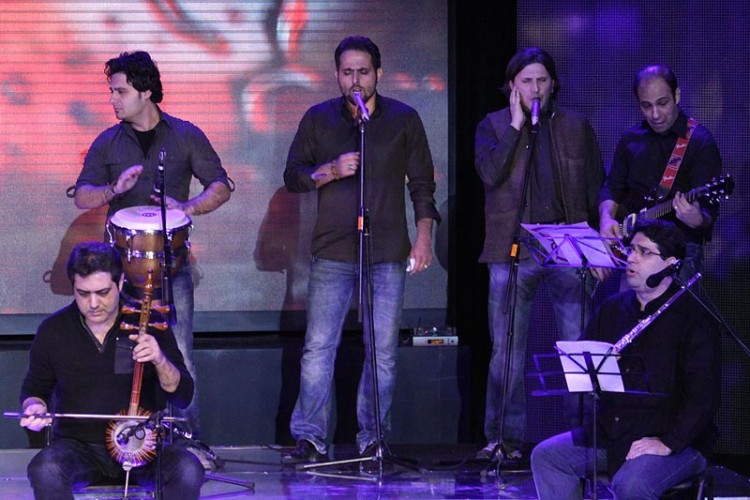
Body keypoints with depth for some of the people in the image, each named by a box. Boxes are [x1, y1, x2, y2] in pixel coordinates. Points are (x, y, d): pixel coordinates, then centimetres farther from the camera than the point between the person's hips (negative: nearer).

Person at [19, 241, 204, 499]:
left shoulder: (149, 324, -4)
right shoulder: (53, 331, -2)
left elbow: (183, 396, -3)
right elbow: (34, 389, 15)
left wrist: (160, 361, -22)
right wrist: (35, 406, -9)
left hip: (142, 442, 0)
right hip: (79, 446, 0)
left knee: (188, 470, -31)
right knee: (45, 469, -34)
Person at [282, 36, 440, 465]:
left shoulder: (404, 120, 7)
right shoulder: (318, 119, 9)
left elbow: (422, 184, 9)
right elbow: (293, 176, 9)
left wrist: (424, 237, 0)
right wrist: (330, 171, -10)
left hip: (387, 252, 0)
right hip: (333, 252, 0)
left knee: (383, 350, 0)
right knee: (318, 346, -5)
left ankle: (374, 439, 6)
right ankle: (310, 438, -1)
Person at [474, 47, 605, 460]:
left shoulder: (576, 126, 11)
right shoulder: (493, 126, 8)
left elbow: (596, 188, 12)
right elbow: (490, 174, -10)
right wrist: (516, 126, -10)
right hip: (514, 249, -1)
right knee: (507, 349, 1)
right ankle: (504, 437, 7)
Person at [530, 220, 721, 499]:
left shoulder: (694, 318, -9)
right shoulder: (613, 309, 13)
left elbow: (703, 395, -18)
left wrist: (667, 443, -26)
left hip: (676, 441, -7)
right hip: (611, 433, 7)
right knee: (546, 456, -9)